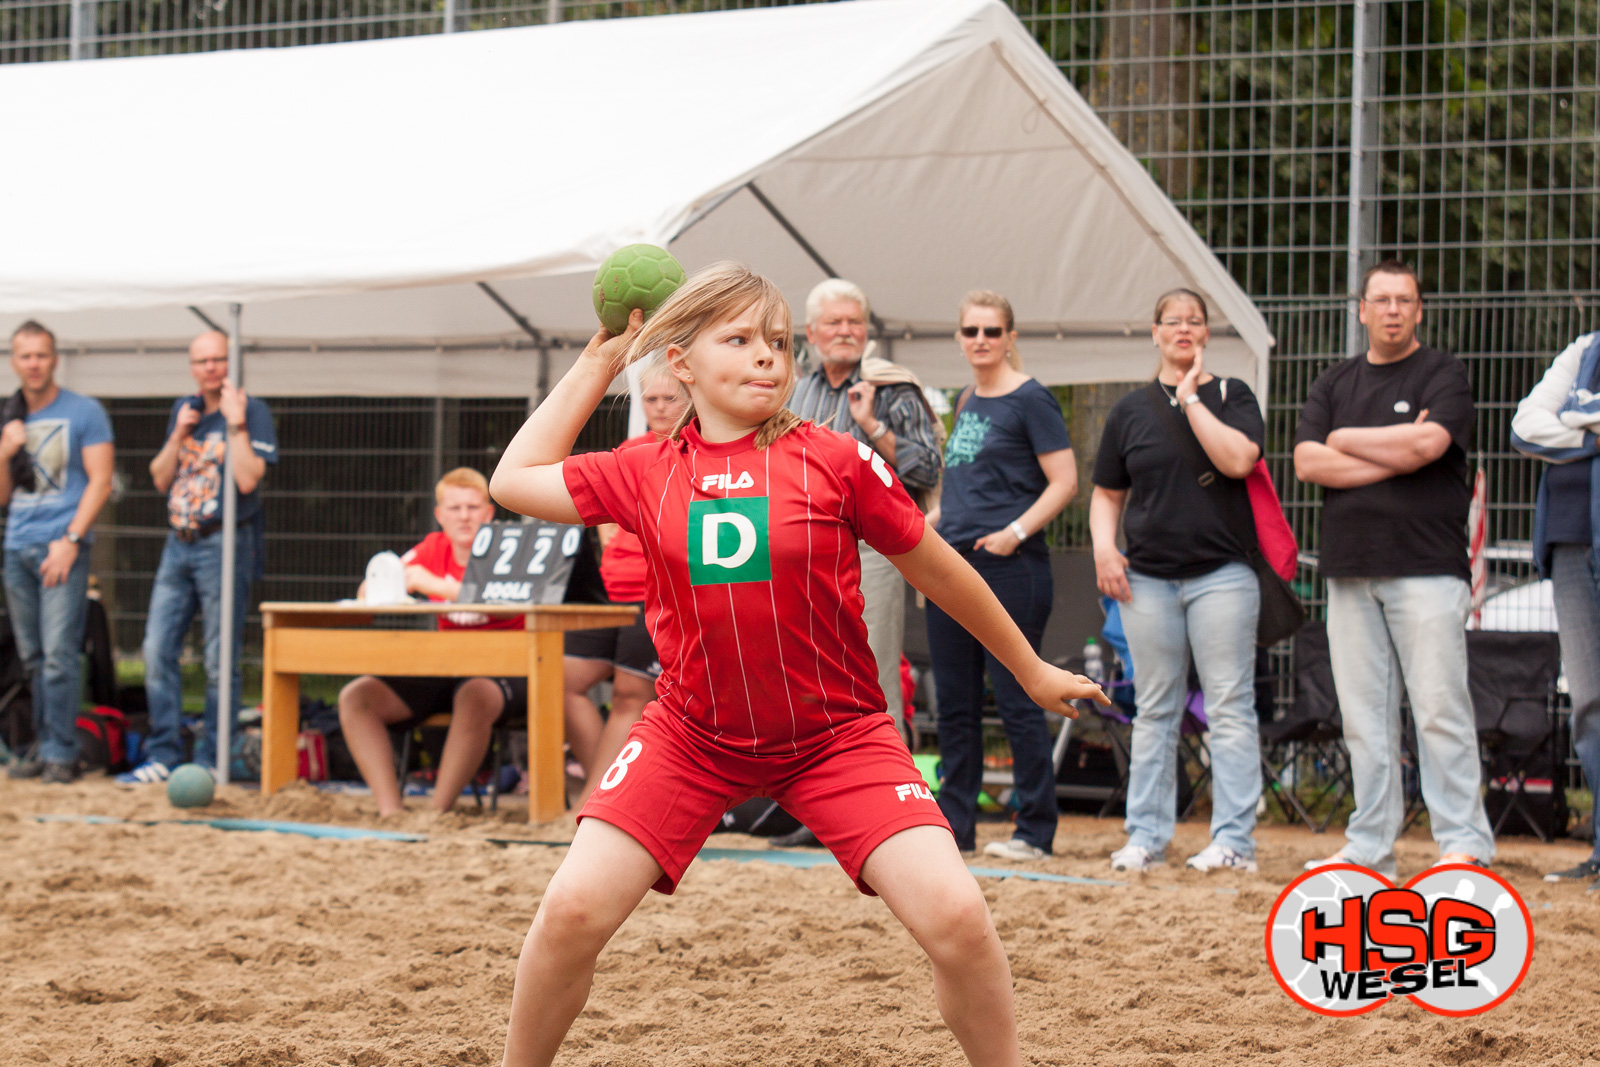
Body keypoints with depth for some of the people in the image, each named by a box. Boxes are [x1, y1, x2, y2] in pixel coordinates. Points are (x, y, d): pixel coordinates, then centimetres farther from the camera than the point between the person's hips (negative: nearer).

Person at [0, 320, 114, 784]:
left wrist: (70, 541, -15)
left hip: (62, 545, -6)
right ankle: (42, 745, 15)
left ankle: (60, 753, -9)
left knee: (59, 653, -12)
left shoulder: (84, 412, -1)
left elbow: (100, 481, -7)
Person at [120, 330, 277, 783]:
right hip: (178, 544, 7)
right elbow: (161, 479, 13)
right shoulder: (184, 408, 15)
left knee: (220, 662, -3)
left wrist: (235, 423, -19)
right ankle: (164, 755, 9)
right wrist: (180, 432, 1)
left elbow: (248, 479, -18)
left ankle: (211, 762, 3)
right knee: (158, 651, 3)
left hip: (225, 546, -7)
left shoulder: (251, 410, -6)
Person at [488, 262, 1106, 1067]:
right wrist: (599, 361, 9)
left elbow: (936, 570, 4)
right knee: (574, 908, -13)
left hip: (835, 734, -1)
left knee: (956, 916, -17)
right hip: (692, 733, 1)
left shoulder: (834, 462, -8)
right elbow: (515, 481, 11)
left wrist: (1032, 673, 13)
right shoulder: (646, 474, -1)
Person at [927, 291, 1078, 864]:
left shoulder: (1030, 400, -6)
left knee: (1016, 700, -5)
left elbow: (1064, 481, -11)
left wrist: (1016, 531, -20)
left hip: (1009, 569, -8)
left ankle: (1036, 831, 0)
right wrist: (931, 520, 12)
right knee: (955, 703, 9)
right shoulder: (967, 403, 17)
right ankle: (955, 822, 16)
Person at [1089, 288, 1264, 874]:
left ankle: (1234, 839, -5)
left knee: (1230, 709, -5)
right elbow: (1107, 493, 17)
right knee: (1154, 712, 7)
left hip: (1222, 573, -3)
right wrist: (1103, 546, -1)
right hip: (1148, 578, 3)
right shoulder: (1131, 410, 13)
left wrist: (1192, 398, -9)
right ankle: (1145, 835, 11)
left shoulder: (1232, 396, 5)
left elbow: (1237, 460, -14)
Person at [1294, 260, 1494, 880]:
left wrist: (1346, 440, 1)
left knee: (1439, 708, -8)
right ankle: (1370, 847, 7)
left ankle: (1464, 841, -6)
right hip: (1351, 571, 5)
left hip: (1426, 566, -4)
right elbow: (1307, 463, 4)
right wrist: (1395, 455, -6)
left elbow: (1427, 442, -13)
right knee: (1363, 716, 4)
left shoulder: (1443, 374, 5)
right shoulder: (1334, 385, 18)